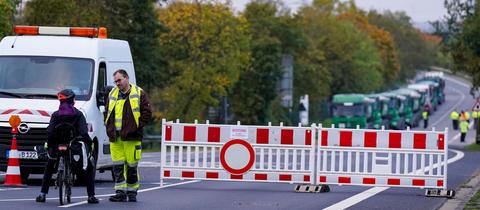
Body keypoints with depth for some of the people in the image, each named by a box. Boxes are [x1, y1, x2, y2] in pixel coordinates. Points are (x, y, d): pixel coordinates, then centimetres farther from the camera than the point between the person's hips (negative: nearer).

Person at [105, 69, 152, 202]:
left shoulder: (139, 94, 0)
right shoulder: (112, 95, 15)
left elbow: (147, 113, -2)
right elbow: (107, 114, 24)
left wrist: (136, 127, -10)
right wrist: (109, 128, 9)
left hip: (131, 137, -4)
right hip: (115, 138, 4)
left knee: (132, 166, 0)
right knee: (118, 166, 1)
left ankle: (132, 191, 10)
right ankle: (120, 192, 3)